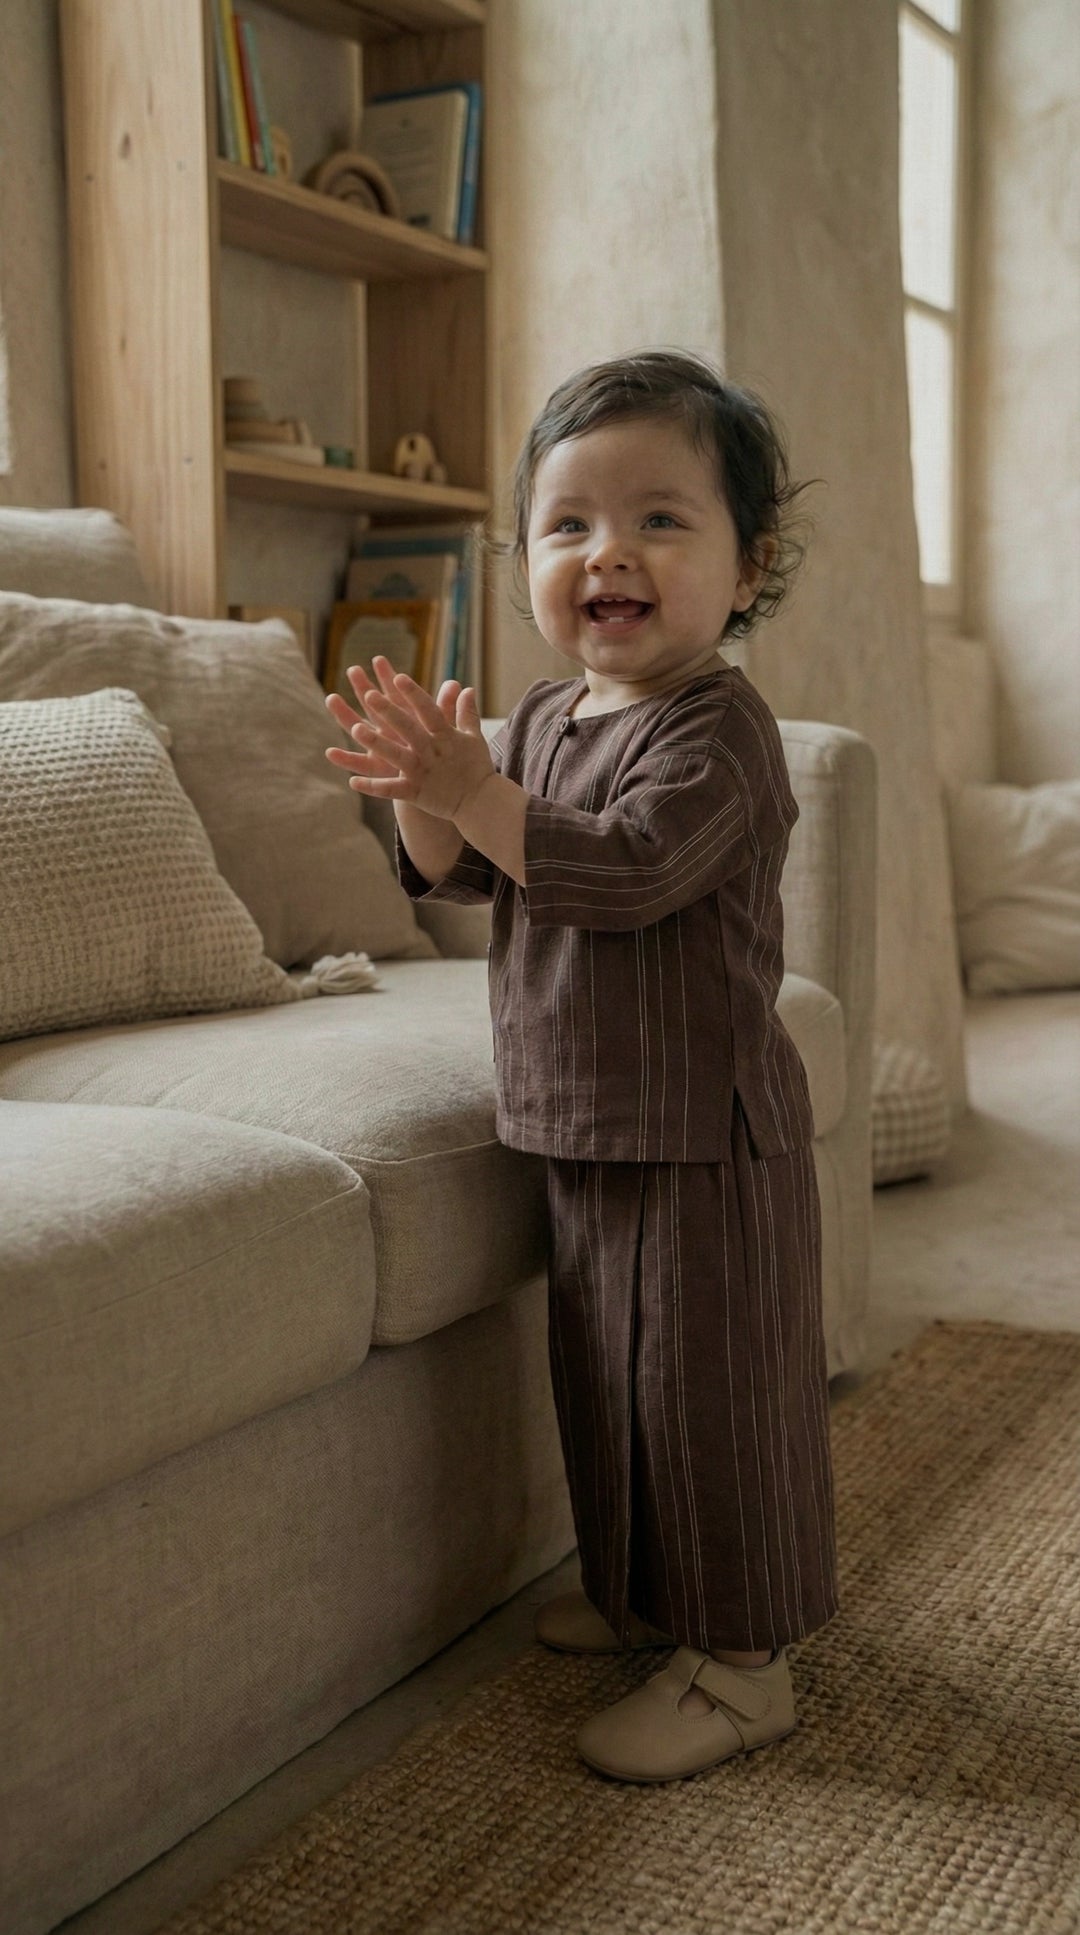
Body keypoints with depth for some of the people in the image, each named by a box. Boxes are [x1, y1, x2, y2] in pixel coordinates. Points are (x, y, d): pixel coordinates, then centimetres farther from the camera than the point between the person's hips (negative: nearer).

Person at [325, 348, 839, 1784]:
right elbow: (456, 878, 9)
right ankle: (647, 1588, 39)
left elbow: (622, 868, -29)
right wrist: (426, 792, -11)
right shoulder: (545, 719, 10)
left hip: (702, 1135, -8)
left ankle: (742, 1660, 16)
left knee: (702, 1386, 1)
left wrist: (474, 792, -27)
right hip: (585, 1126, 8)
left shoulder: (717, 729, -16)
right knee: (605, 1376, 20)